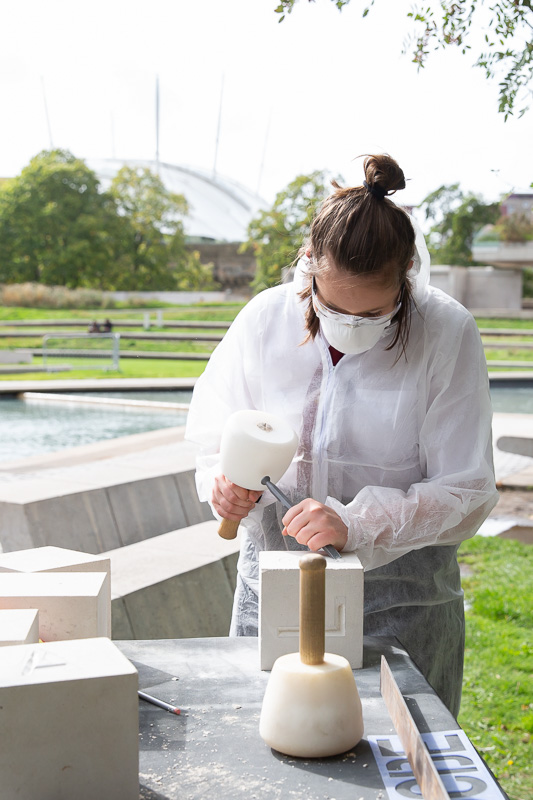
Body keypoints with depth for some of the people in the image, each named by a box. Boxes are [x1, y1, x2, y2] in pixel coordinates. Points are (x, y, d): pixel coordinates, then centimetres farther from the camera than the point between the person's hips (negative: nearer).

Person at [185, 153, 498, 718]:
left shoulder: (446, 333, -12)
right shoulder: (266, 319, -5)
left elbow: (465, 493, -13)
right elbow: (217, 437, 7)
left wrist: (356, 523, -25)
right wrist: (224, 481, -15)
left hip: (399, 601, -2)